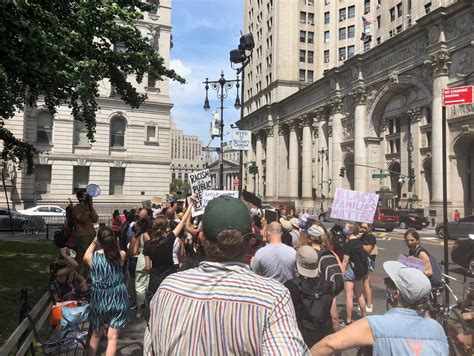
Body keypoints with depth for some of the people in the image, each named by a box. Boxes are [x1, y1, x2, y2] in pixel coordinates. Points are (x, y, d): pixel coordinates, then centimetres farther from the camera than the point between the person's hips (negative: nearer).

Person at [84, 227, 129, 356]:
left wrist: (94, 241, 14)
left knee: (96, 334, 24)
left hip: (99, 298, 1)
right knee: (113, 337, 6)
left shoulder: (91, 257, -13)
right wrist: (112, 241, 8)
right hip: (118, 298, -1)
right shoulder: (121, 255, -13)